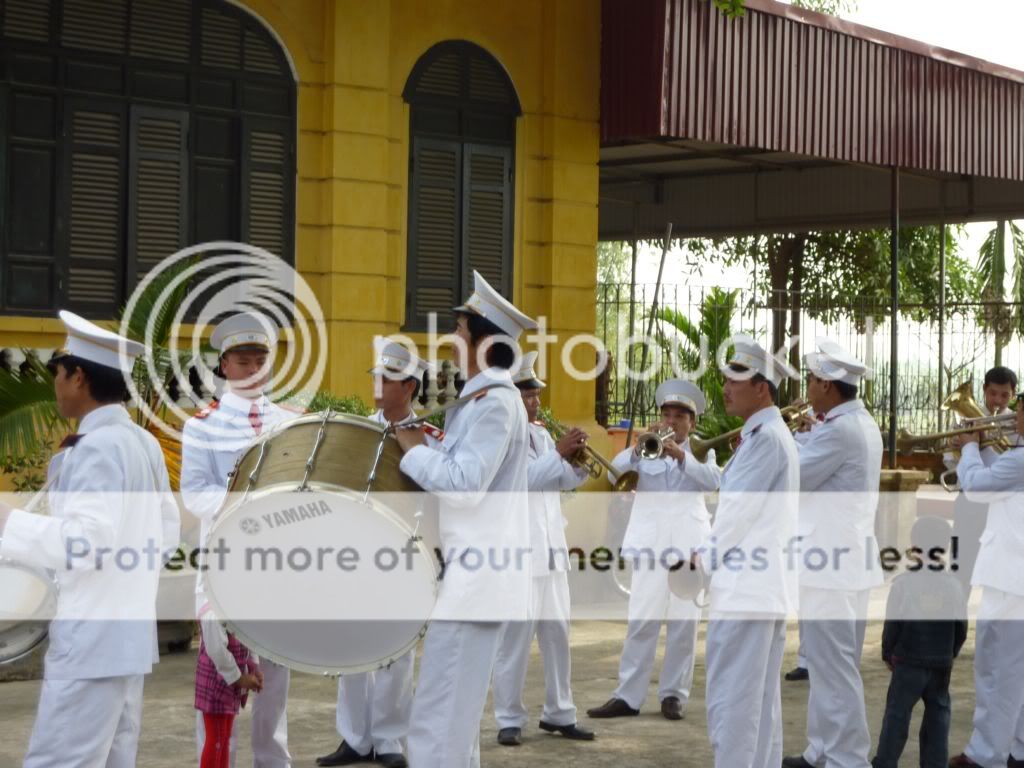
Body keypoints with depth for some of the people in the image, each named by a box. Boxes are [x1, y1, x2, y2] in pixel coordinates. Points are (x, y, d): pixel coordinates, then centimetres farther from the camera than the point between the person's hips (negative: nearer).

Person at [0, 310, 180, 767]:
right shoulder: (143, 443, 12)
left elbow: (87, 543, -24)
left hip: (91, 643, -10)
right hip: (127, 635, 10)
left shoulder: (97, 447, -16)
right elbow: (166, 533, 18)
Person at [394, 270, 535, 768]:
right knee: (455, 713, 17)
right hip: (469, 573, 11)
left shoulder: (496, 403, -15)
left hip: (473, 577, -11)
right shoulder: (480, 400, 16)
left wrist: (414, 448, -10)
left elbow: (466, 482, -22)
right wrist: (422, 452, 6)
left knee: (437, 721, -10)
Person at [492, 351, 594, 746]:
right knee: (516, 635, -4)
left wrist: (575, 458, -3)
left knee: (557, 631, 10)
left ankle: (559, 713, 17)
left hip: (551, 548, 7)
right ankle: (509, 719, 4)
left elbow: (562, 481, 14)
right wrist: (559, 451, -21)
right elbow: (522, 477, -22)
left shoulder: (541, 433, 14)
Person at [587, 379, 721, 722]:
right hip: (649, 541, 0)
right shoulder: (645, 448, 14)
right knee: (641, 622, -4)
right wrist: (638, 448, -20)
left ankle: (674, 693, 8)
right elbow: (615, 470, -3)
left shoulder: (701, 450, 12)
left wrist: (681, 455, -22)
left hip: (688, 542, 0)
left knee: (684, 623, 0)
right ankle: (628, 696, -3)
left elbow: (713, 481, -8)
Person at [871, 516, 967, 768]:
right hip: (942, 665, 3)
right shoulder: (953, 584, -1)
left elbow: (892, 624, -7)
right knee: (937, 714, 11)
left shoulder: (903, 583, -11)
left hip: (908, 662, -3)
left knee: (897, 714, 4)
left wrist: (887, 654, 8)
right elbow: (961, 628, 5)